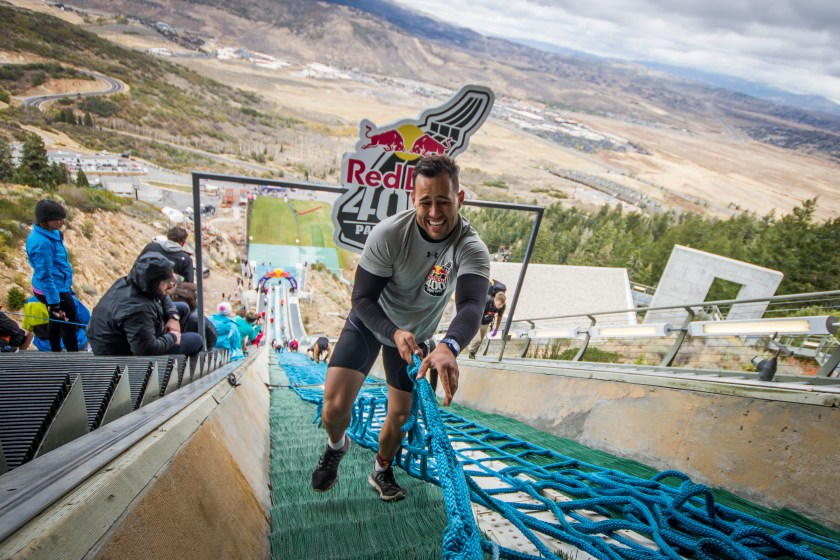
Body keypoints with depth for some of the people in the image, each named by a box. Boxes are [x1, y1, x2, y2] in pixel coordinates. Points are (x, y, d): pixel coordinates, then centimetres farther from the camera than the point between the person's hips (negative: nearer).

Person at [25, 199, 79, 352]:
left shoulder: (49, 234, 1)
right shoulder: (42, 243, -28)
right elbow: (45, 276, -25)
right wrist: (54, 303, -21)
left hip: (56, 288, 10)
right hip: (55, 291, -10)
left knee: (56, 322, 23)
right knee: (70, 325, 3)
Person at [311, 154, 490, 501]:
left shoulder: (471, 250, -28)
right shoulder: (388, 233, -29)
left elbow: (471, 306, -44)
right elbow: (363, 298, -24)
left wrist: (449, 346, -64)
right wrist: (395, 333, -41)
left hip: (415, 334, 2)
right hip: (370, 321, -1)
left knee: (400, 415, 10)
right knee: (335, 404, -14)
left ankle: (381, 471, 43)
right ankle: (336, 446, 24)